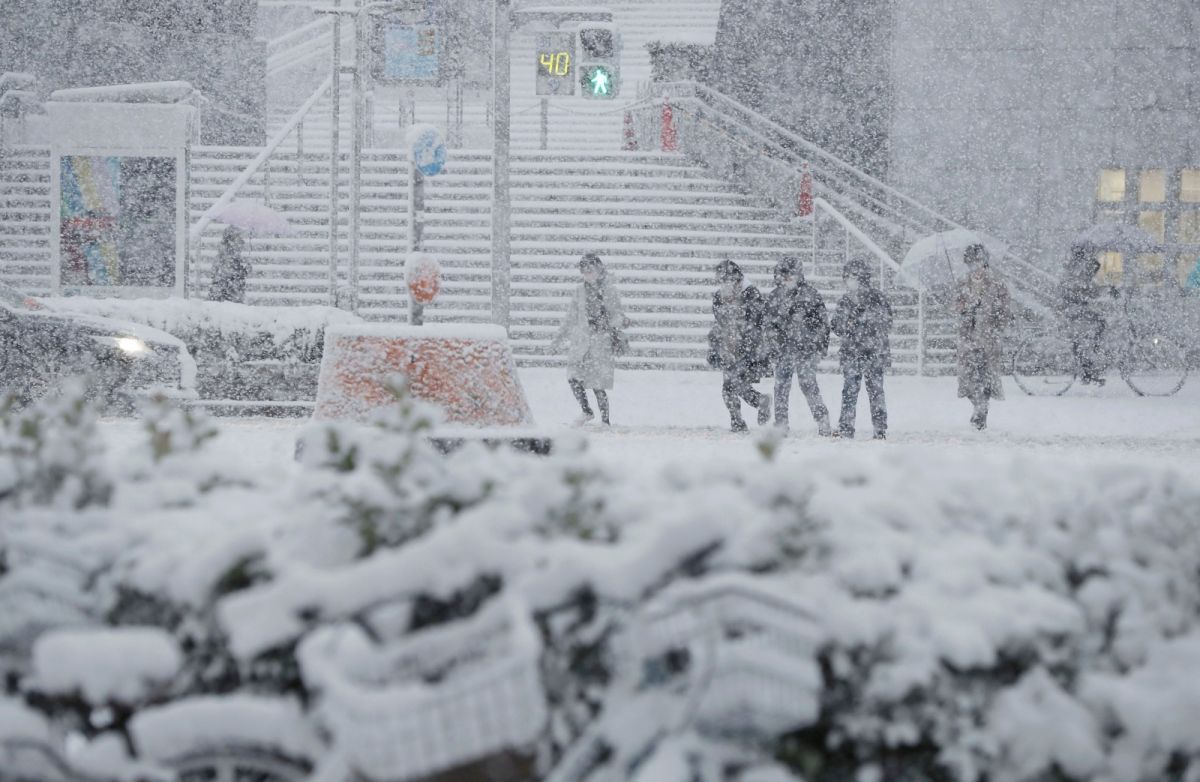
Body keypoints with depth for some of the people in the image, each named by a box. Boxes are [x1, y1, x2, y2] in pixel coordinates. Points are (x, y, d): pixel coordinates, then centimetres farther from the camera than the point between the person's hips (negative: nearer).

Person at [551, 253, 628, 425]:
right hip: (581, 340, 3)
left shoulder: (608, 290, 0)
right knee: (573, 377, -10)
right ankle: (586, 411, 9)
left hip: (601, 340, -3)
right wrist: (561, 336, 20)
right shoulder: (580, 290, 10)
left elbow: (617, 316, 4)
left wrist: (619, 337, -7)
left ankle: (605, 420, 6)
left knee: (598, 383, -6)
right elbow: (571, 316, 19)